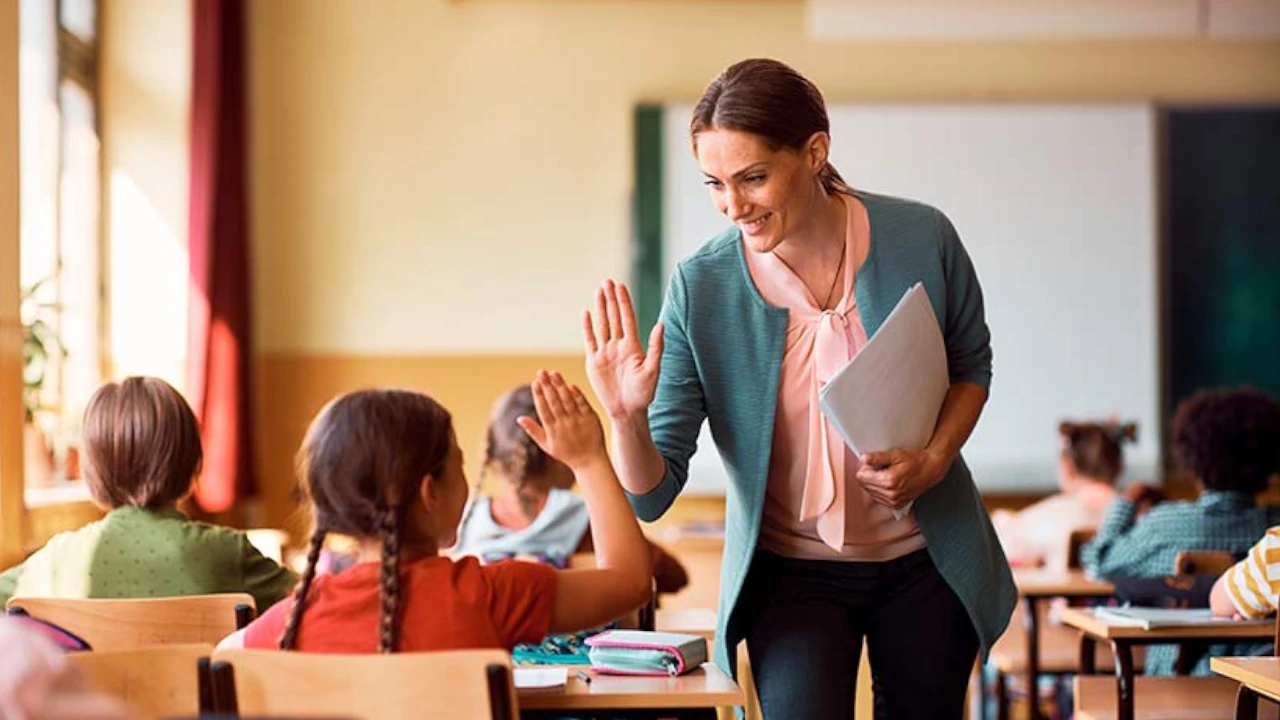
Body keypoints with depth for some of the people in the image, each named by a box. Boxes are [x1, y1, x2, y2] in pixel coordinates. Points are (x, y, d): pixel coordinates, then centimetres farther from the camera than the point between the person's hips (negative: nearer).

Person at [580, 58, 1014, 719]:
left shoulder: (921, 239, -15)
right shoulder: (700, 287, -17)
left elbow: (971, 364, 6)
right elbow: (652, 495, -14)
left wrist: (933, 461, -12)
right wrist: (627, 417, -35)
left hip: (925, 563, 2)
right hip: (792, 572, -1)